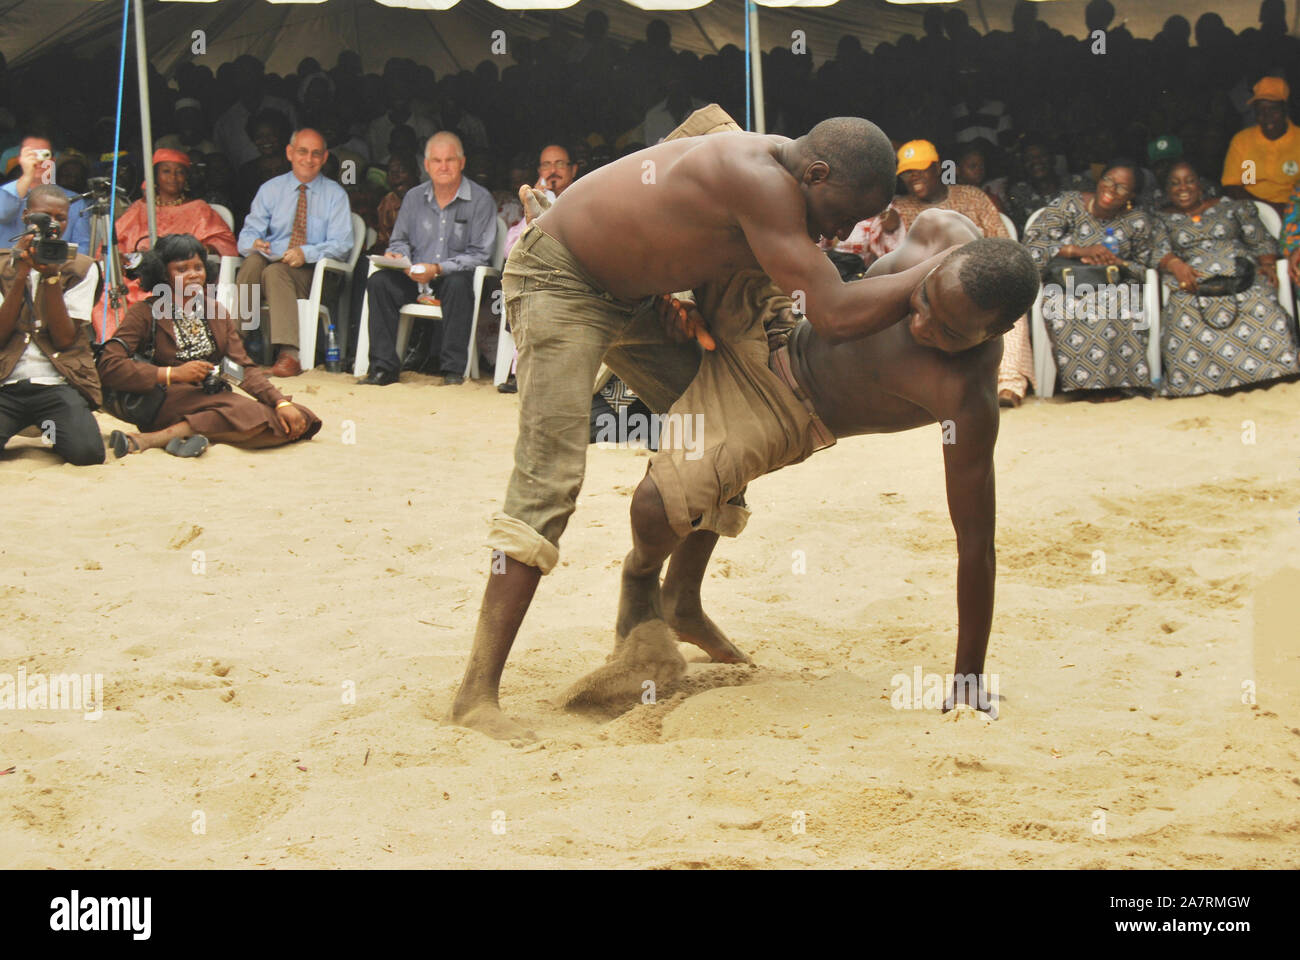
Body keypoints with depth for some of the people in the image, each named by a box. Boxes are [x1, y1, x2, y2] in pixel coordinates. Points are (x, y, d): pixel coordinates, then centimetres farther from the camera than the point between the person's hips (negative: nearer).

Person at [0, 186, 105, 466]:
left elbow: (64, 338, -4)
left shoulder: (81, 268, 7)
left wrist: (52, 276, -13)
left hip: (57, 384, 1)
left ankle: (52, 431, 8)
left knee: (87, 452, -26)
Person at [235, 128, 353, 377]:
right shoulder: (270, 189, 16)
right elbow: (248, 234, 8)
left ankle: (290, 354, -48)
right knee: (254, 260, -34)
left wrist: (306, 253, -20)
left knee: (275, 272, -36)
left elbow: (341, 244, -1)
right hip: (271, 261, 2)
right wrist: (254, 243, -18)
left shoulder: (335, 195, 10)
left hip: (311, 272, -2)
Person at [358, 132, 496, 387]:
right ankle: (383, 366, -23)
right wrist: (397, 256, -6)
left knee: (458, 284, -38)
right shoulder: (414, 198, 11)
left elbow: (480, 254, -9)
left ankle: (454, 369, -32)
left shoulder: (480, 200, -3)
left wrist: (438, 269, -21)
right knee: (379, 281, -24)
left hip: (456, 274, -4)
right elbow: (401, 240, 20)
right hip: (414, 277, 4)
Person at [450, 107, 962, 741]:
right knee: (548, 481, -21)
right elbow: (836, 317, -36)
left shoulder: (781, 174, -4)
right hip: (557, 279, -10)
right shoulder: (760, 181, -34)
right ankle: (477, 694, -24)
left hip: (628, 295, 10)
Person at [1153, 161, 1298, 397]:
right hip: (1193, 286, 0)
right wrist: (1174, 264, -18)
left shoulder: (1231, 206, 23)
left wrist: (1268, 265, -3)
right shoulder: (1162, 219, 23)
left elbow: (1261, 241, 18)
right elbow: (1158, 249, 5)